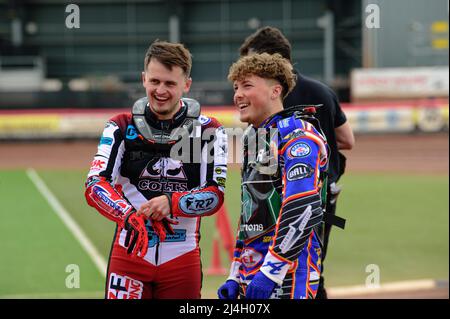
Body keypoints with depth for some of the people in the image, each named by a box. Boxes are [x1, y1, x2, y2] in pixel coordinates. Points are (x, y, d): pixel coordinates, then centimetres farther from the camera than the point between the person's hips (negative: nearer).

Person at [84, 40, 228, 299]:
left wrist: (171, 203, -25)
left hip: (182, 259, 0)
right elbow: (95, 186, -11)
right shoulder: (123, 128, 2)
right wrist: (128, 216, -30)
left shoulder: (208, 131, 1)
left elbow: (215, 195, -7)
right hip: (130, 255, 0)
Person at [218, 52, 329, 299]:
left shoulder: (295, 134, -10)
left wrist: (271, 272, -23)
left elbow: (304, 209, -21)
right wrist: (235, 276, 20)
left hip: (288, 275, -9)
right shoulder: (252, 138, 19)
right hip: (252, 278, 9)